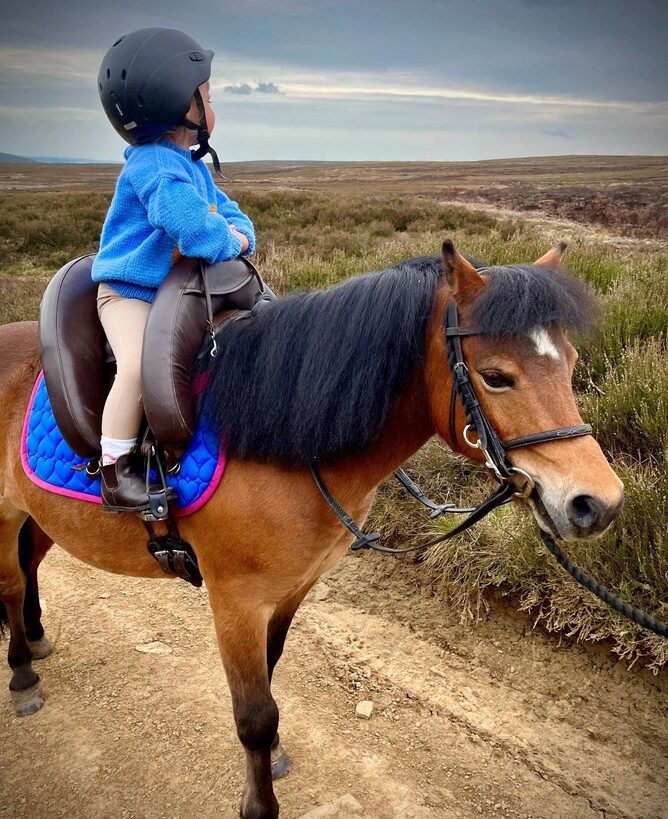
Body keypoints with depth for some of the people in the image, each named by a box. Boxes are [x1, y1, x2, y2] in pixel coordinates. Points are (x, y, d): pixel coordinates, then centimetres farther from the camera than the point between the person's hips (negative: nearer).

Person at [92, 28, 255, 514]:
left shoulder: (193, 165, 11)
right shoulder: (155, 166, -21)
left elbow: (225, 210, 15)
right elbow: (192, 223, -35)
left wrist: (240, 233, -8)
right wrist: (226, 242, -17)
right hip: (130, 292, -10)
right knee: (140, 365, -31)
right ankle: (115, 472, -19)